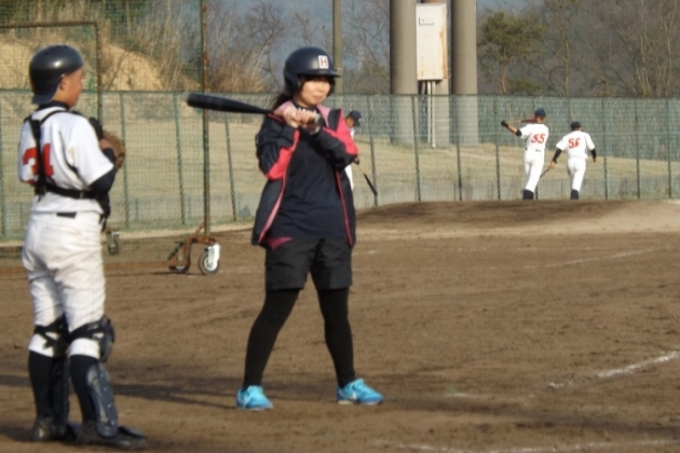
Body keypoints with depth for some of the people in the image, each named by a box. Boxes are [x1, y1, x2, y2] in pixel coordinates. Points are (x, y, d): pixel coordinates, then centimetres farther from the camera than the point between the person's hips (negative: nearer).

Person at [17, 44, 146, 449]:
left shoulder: (31, 127, 9)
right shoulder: (75, 127, -15)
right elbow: (101, 181, -18)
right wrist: (107, 152, 2)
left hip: (39, 229, 8)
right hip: (75, 233, -8)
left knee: (48, 328, 12)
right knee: (87, 329, -9)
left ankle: (49, 420, 15)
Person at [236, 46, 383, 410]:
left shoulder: (332, 120, 11)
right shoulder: (277, 121, -2)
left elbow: (345, 155, -7)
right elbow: (271, 167, -15)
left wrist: (315, 129, -19)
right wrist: (289, 128, -20)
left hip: (333, 229, 5)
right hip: (291, 227, -5)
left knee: (336, 309, 11)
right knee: (277, 308, -10)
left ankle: (348, 384, 23)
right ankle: (250, 388, -7)